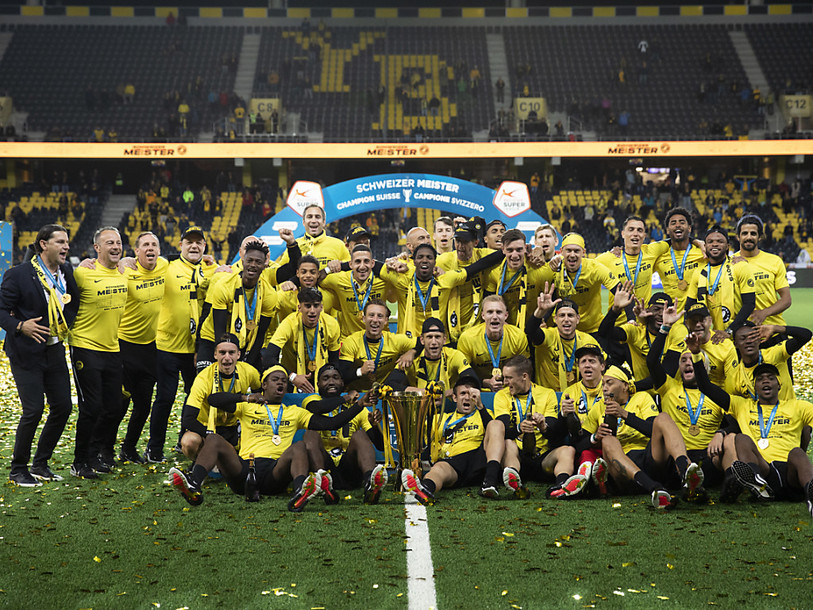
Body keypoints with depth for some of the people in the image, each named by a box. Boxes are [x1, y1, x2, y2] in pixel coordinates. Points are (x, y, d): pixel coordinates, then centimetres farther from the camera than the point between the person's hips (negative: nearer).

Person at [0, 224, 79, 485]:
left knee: (62, 407, 5)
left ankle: (40, 464, 22)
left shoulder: (67, 271, 7)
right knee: (33, 410, -9)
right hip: (27, 353, -6)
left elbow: (74, 304, 22)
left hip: (55, 351, 6)